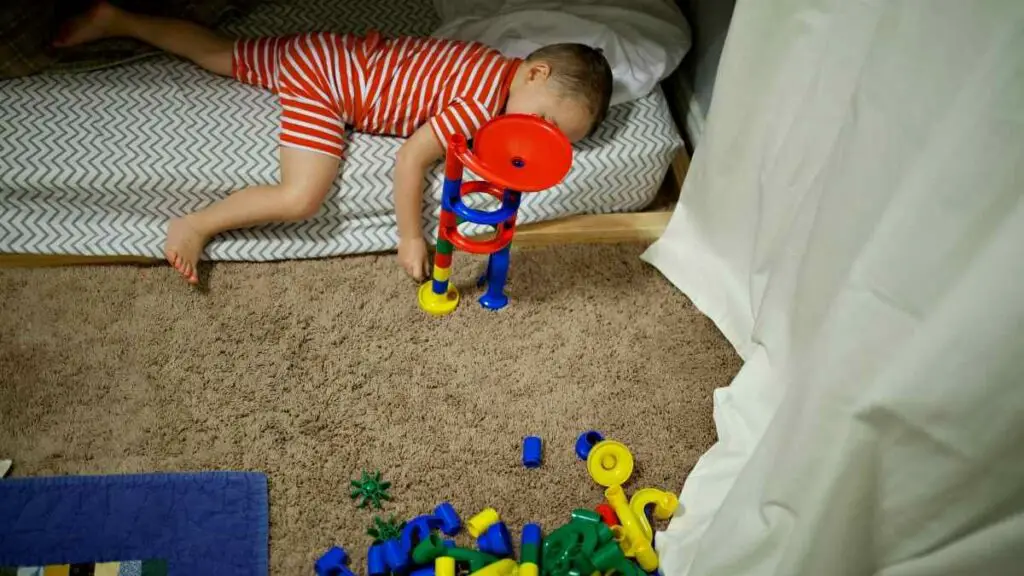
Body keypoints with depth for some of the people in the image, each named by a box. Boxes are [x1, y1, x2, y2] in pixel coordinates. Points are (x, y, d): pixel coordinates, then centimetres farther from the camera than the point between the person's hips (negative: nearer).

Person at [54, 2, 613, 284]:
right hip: (323, 76, -9)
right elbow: (410, 159, -25)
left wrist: (489, 136, 7)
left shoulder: (498, 66, -1)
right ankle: (194, 226, -7)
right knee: (301, 199, -21)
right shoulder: (483, 101, -27)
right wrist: (410, 238, -17)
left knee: (218, 54, 25)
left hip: (326, 50, 9)